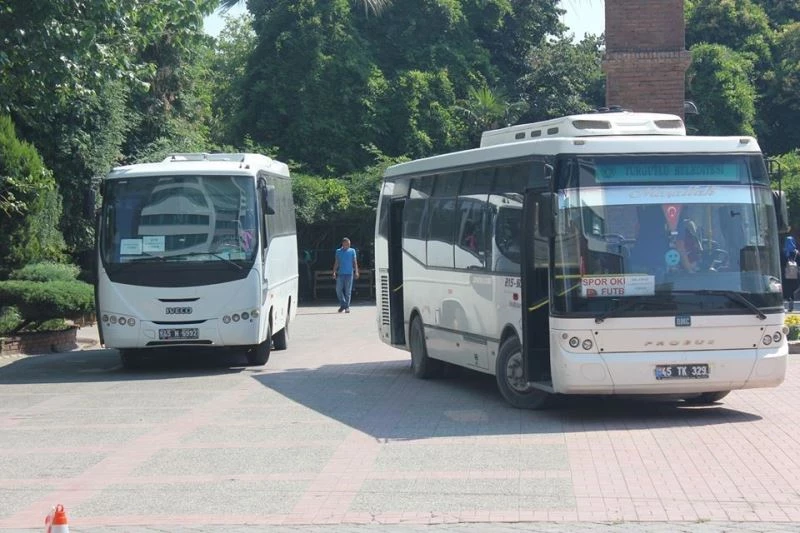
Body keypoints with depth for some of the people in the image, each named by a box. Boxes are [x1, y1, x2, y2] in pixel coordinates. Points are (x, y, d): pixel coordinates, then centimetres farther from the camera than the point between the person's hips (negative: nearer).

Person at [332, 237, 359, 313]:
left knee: (348, 291, -1)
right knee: (338, 290, -2)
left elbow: (355, 262, 5)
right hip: (340, 273, 1)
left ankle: (347, 307, 6)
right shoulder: (338, 251, 9)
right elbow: (336, 263, 12)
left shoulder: (352, 251, 6)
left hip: (349, 273, -1)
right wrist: (334, 272, 4)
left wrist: (356, 272, -5)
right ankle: (343, 304, 15)